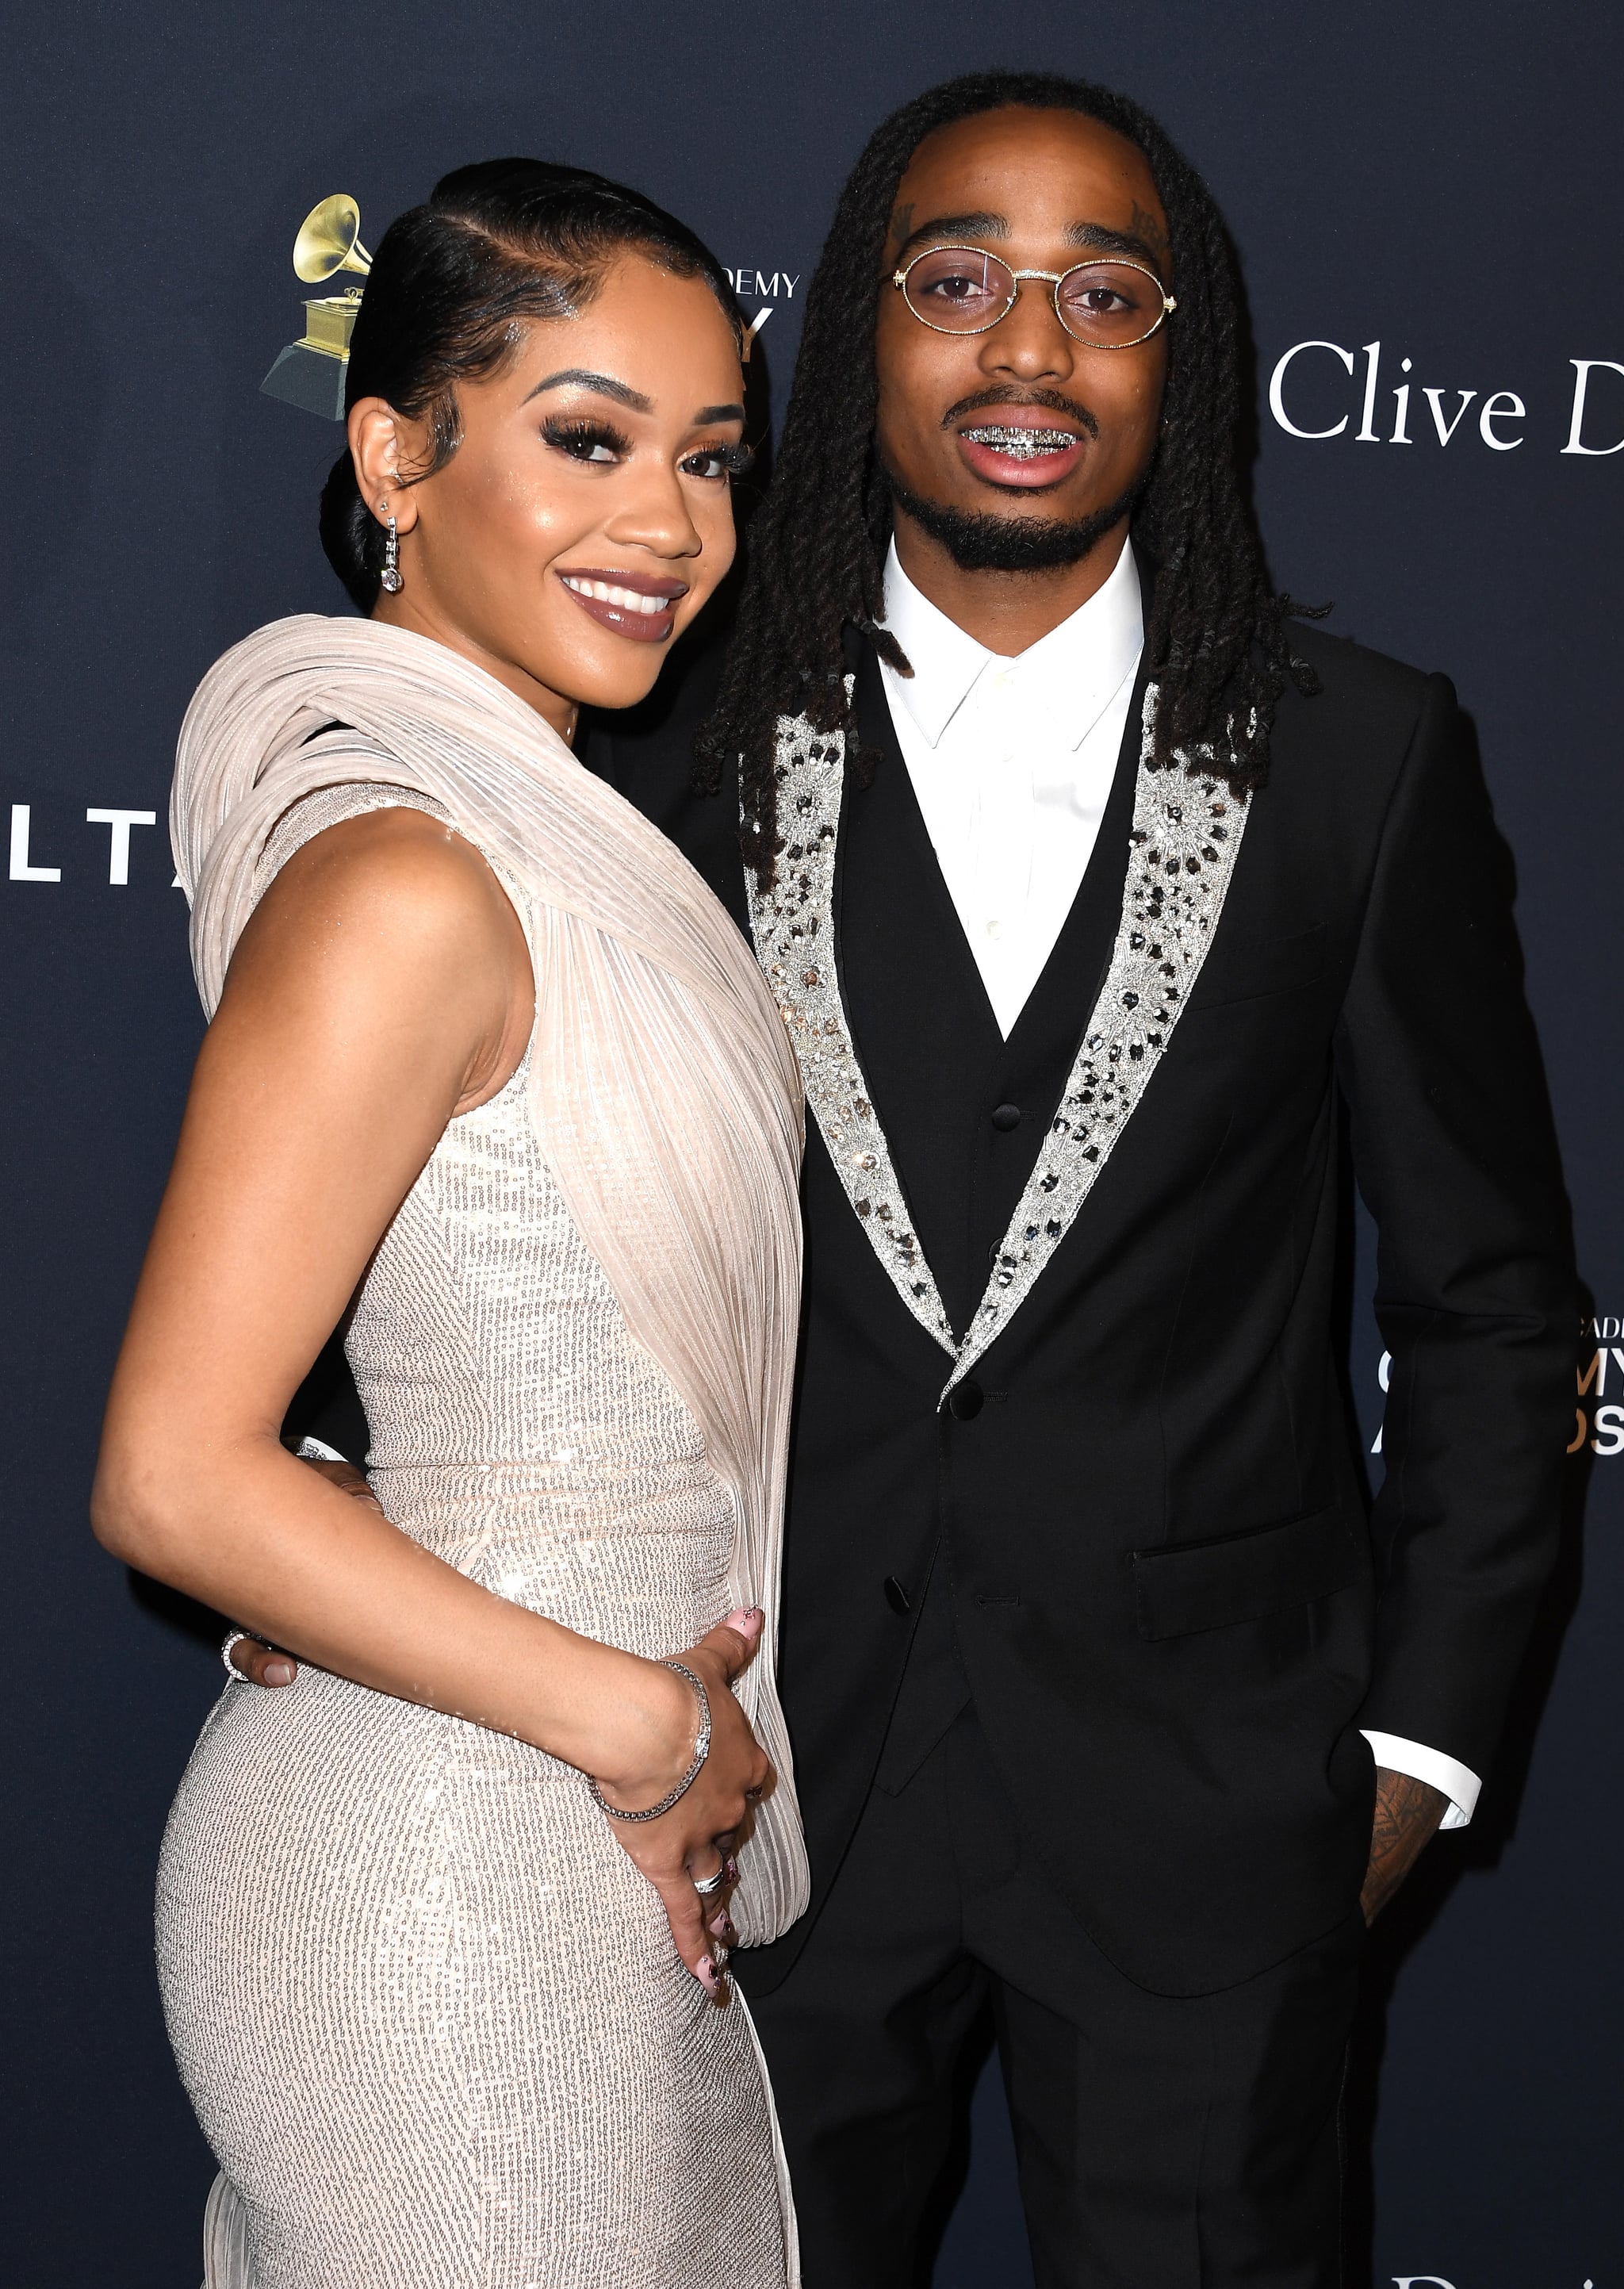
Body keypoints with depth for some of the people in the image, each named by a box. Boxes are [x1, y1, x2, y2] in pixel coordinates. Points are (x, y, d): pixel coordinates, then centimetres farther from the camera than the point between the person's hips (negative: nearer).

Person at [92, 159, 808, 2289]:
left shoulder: (530, 816, 7)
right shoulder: (405, 890, -22)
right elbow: (176, 1478, -25)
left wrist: (681, 1716, 9)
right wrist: (635, 1722, -18)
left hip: (611, 1837, 9)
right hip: (452, 1868, -9)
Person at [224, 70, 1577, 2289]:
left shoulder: (1361, 757, -4)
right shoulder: (688, 753, -3)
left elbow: (1488, 1290, 1)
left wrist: (1418, 1730, 0)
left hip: (1203, 1793, -1)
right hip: (772, 1776, 1)